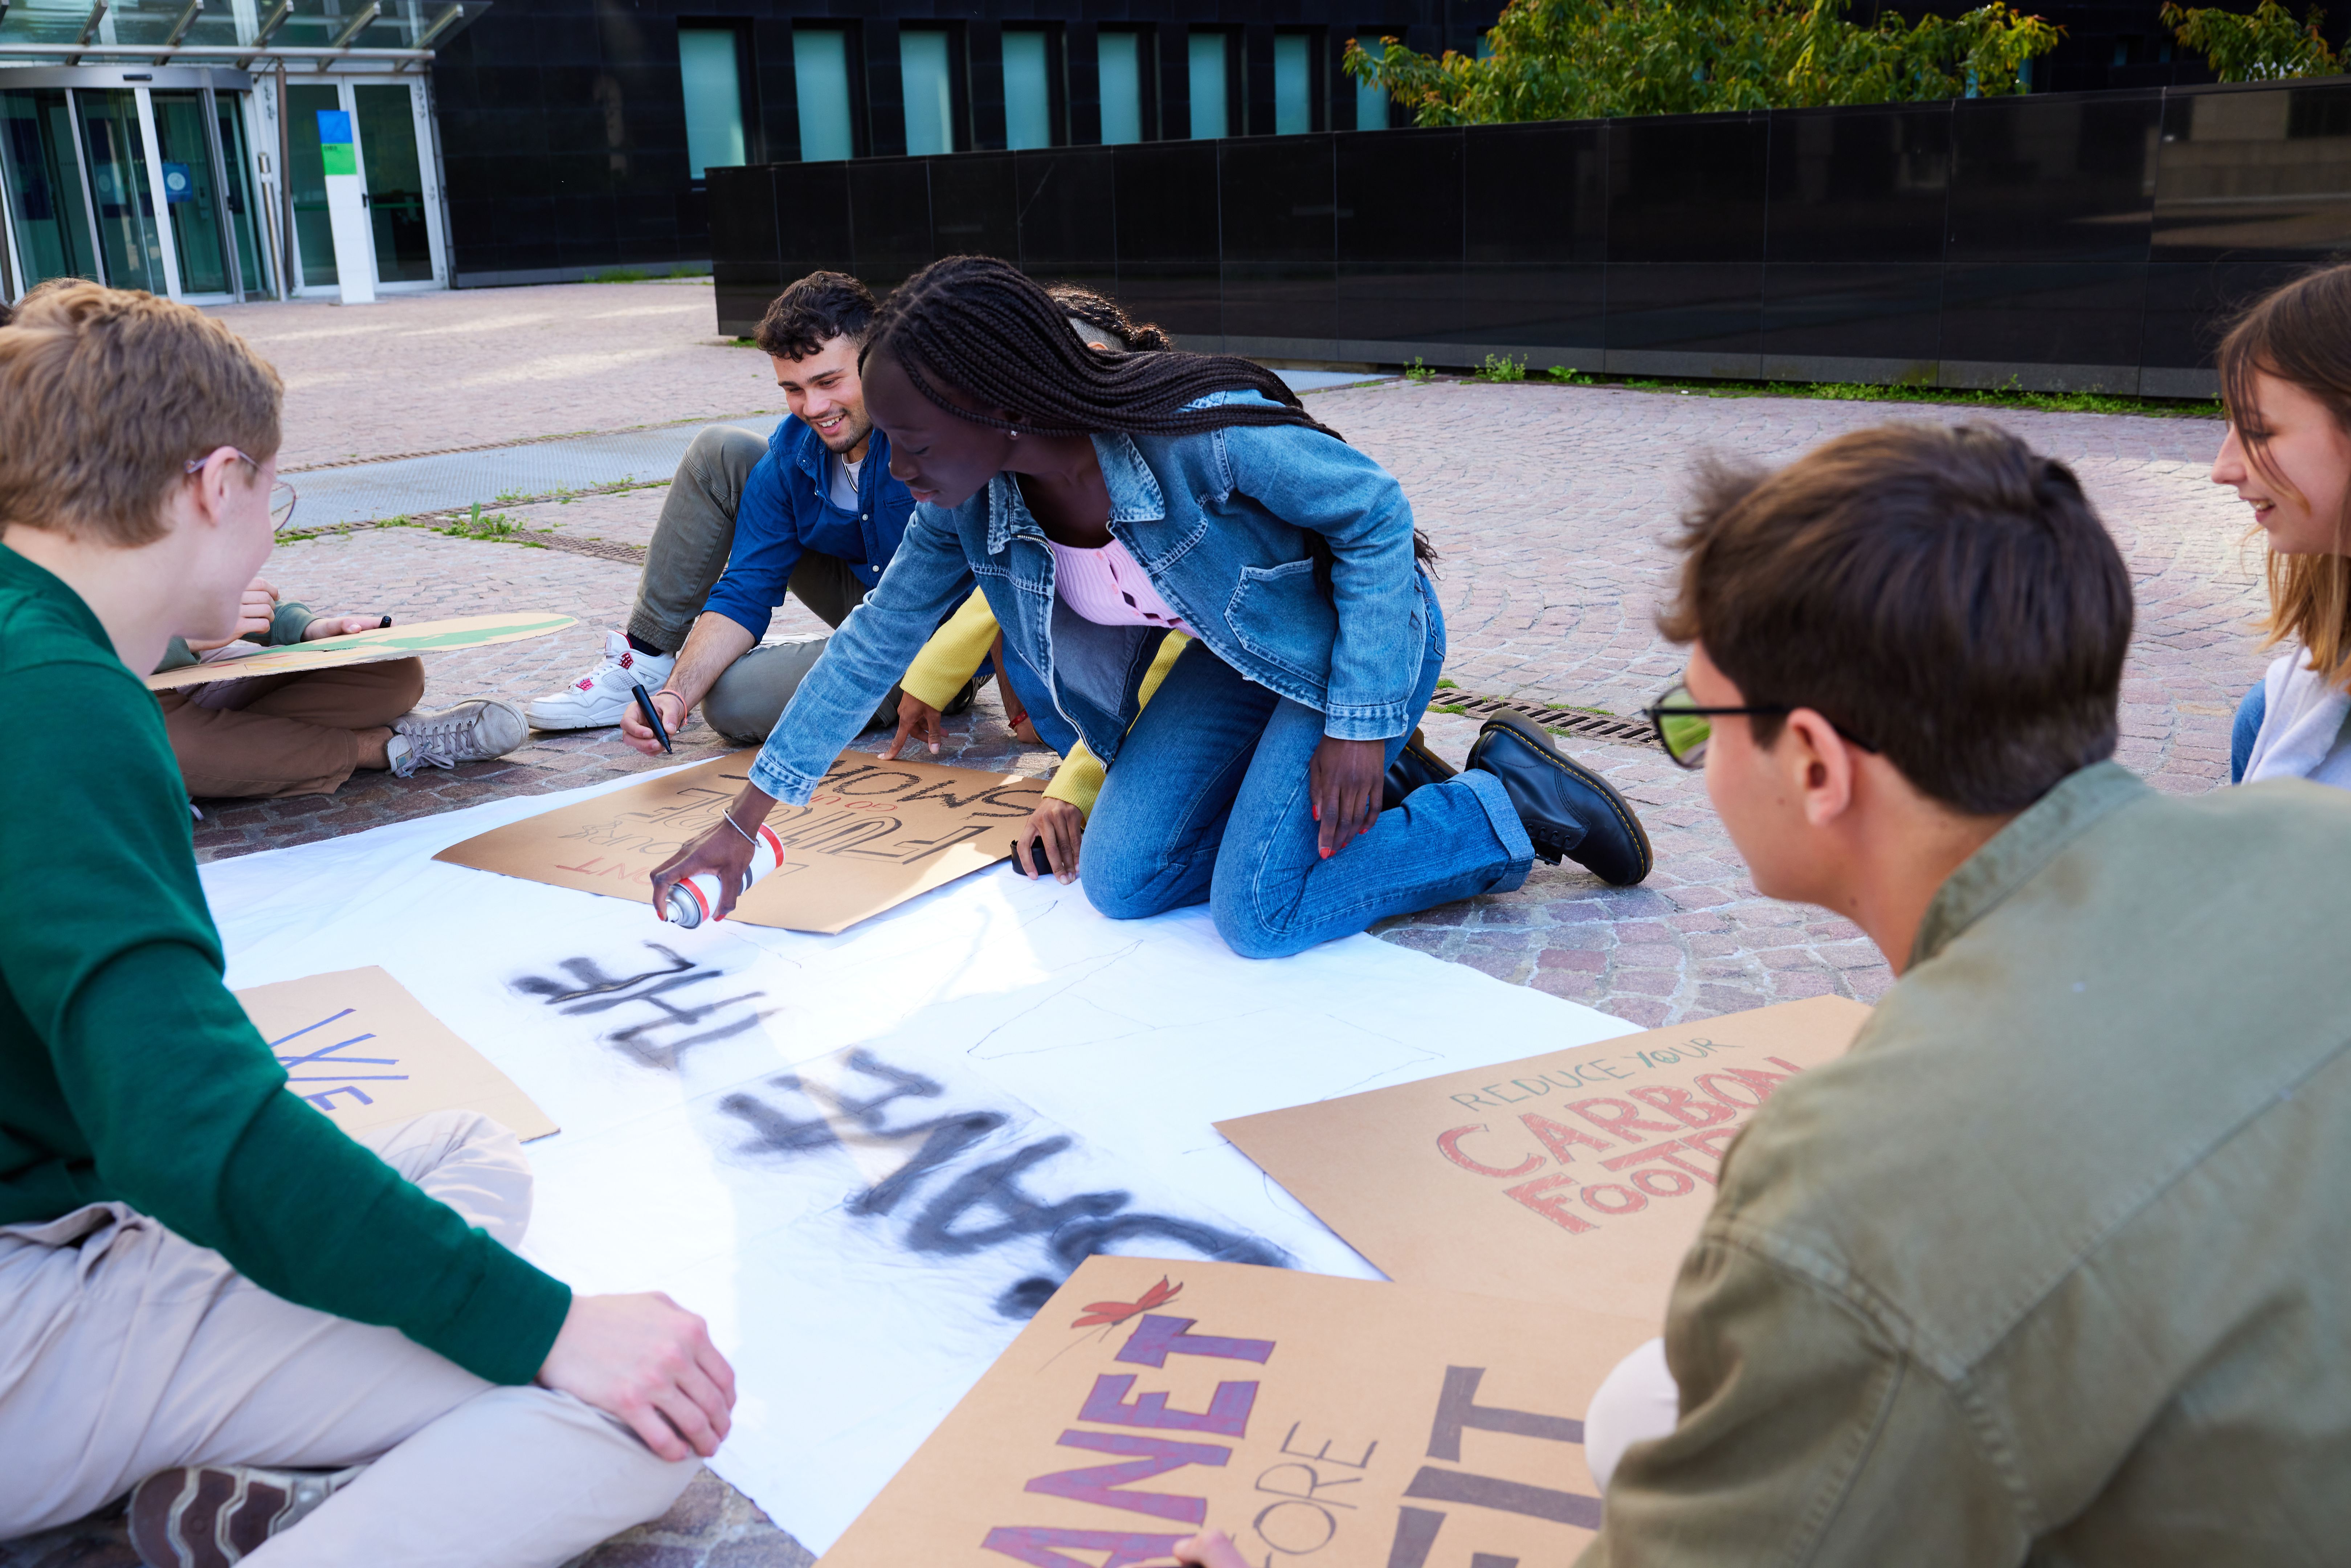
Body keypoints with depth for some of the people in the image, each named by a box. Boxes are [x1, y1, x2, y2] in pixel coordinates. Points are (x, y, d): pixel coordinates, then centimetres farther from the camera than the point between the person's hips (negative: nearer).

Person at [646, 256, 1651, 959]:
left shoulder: (1200, 434, -36)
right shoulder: (965, 508, -15)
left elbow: (1377, 514, -22)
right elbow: (874, 644, -2)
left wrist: (1359, 725, -24)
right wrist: (742, 823, -1)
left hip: (1358, 631, -7)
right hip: (1240, 657, 7)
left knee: (1260, 917, -17)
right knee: (1122, 883, 0)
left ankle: (1512, 807, 1)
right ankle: (1370, 793, 14)